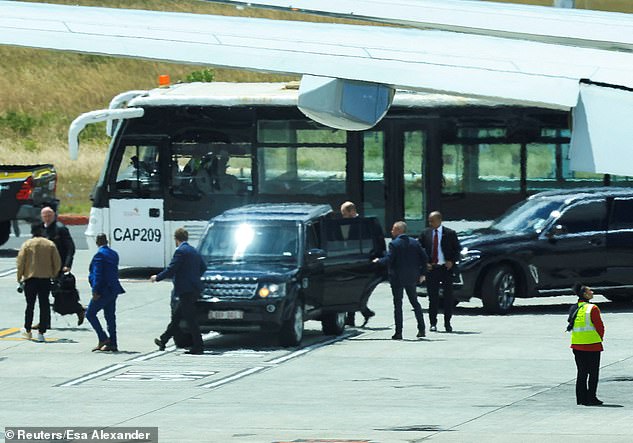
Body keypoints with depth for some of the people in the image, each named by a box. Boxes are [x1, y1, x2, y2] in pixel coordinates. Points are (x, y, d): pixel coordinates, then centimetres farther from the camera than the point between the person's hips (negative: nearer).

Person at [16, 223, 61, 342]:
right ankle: (41, 332, 0)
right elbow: (57, 262, 0)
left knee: (30, 305, 13)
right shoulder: (50, 245, -1)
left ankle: (27, 330, 20)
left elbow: (20, 262, -6)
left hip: (30, 279, 0)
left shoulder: (27, 244, -4)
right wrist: (54, 275, 16)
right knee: (44, 306, 4)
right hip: (46, 279, 0)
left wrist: (20, 277, 6)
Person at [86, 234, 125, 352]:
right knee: (110, 316, 11)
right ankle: (112, 343, 10)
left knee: (90, 313, 1)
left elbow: (97, 274, -19)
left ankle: (103, 339, -7)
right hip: (113, 290, 8)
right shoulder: (114, 254, 12)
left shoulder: (99, 255, -14)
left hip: (103, 291, -8)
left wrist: (95, 291, -20)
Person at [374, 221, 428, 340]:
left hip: (397, 279, -5)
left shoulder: (394, 244, -12)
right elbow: (424, 258, 3)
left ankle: (398, 332, -3)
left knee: (397, 304, 0)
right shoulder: (414, 242, 5)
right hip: (411, 278, 5)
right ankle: (421, 329, 14)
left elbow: (388, 260, -18)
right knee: (415, 302, 16)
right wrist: (422, 273, 10)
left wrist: (378, 261, 0)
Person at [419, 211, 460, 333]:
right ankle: (433, 323, 9)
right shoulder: (425, 234, 5)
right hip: (431, 268, 1)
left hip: (446, 268, -1)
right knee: (433, 297, 3)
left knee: (448, 296, 2)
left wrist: (452, 261, -9)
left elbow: (457, 249, 5)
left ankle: (447, 323, 11)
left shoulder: (450, 233, 0)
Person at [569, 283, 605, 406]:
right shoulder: (592, 309, -14)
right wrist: (600, 338, 9)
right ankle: (591, 398, 3)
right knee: (593, 373, 3)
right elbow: (600, 327, -11)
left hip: (577, 345, 6)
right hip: (592, 345, -6)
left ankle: (581, 398, 14)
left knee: (581, 372, 13)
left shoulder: (574, 309, 6)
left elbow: (573, 326, 12)